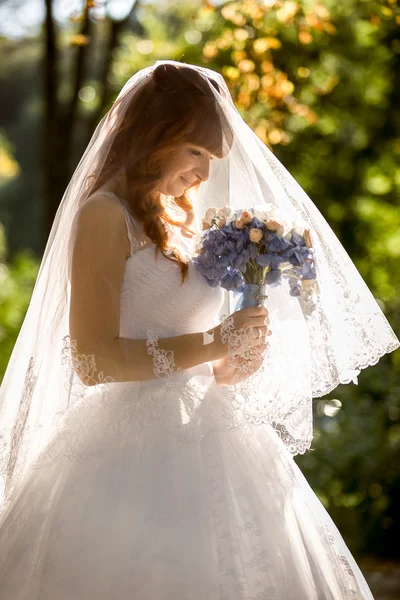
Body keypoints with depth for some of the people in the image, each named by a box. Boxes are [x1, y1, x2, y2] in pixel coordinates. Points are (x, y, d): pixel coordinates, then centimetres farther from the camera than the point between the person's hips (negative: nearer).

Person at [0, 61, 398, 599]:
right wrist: (211, 344, -14)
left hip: (197, 444, 8)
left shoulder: (172, 223, 17)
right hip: (139, 448, -8)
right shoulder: (105, 214, -8)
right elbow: (93, 359, -17)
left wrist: (228, 368, 3)